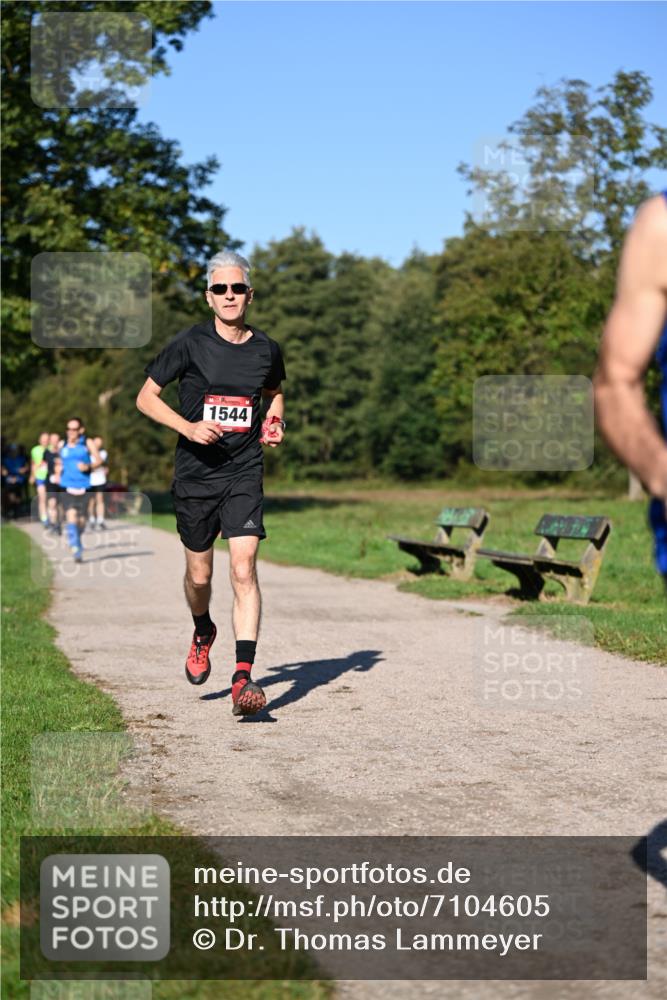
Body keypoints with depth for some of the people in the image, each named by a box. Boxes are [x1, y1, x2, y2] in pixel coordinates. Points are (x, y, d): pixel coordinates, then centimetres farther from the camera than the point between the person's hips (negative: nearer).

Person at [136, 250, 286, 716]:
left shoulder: (266, 349, 3)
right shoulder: (190, 344, -5)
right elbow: (146, 397, 0)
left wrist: (276, 423, 3)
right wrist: (188, 426, -15)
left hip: (244, 473, 0)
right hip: (195, 474, 0)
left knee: (244, 570, -14)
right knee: (199, 575, 10)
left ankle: (244, 677, -15)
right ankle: (203, 633, 43)